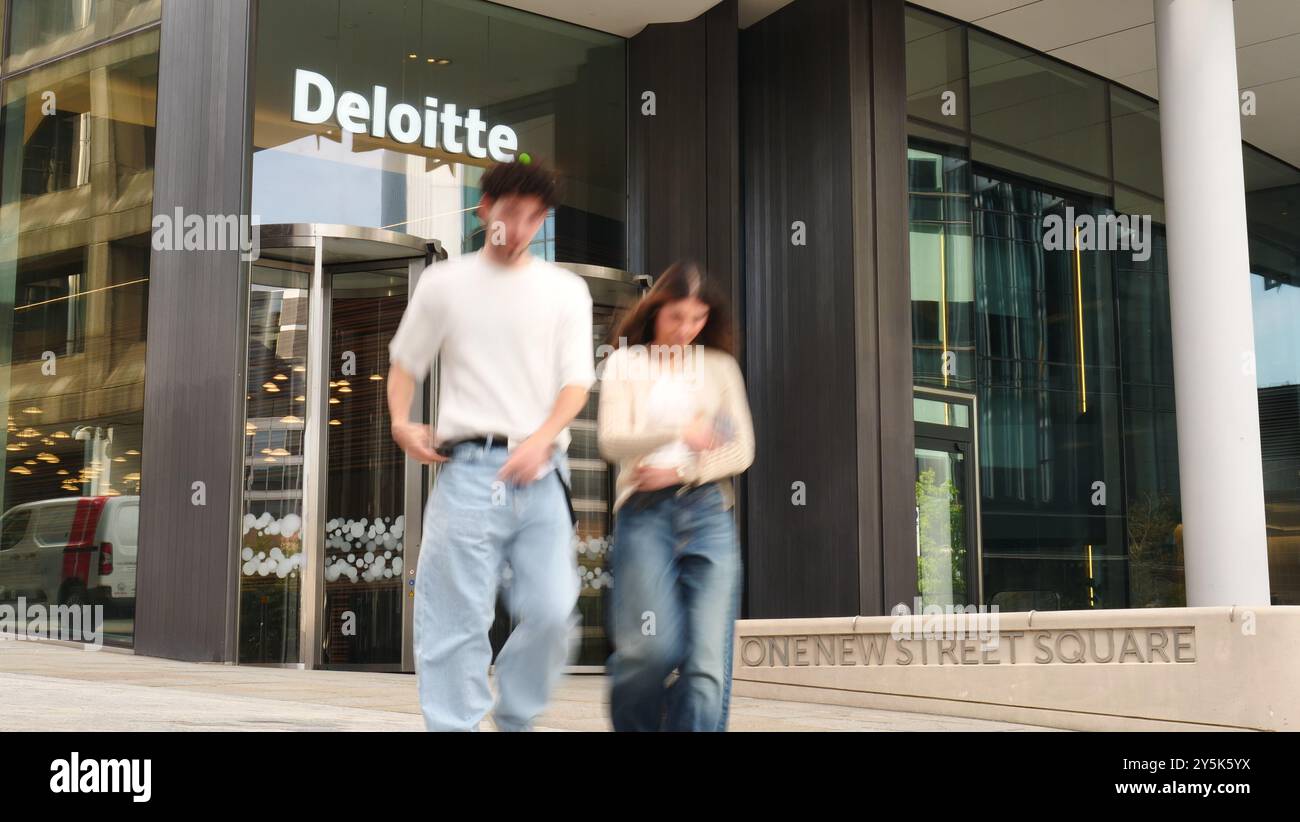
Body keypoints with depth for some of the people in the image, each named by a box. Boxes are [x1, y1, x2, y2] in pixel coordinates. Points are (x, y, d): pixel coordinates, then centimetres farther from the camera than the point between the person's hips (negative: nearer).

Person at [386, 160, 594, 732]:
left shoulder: (566, 290, 9)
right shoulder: (444, 283, 8)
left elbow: (577, 383, 3)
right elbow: (405, 361, 16)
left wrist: (540, 440, -13)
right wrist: (401, 422, -2)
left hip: (541, 469, 1)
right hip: (468, 466, -1)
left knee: (552, 610, -2)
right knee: (457, 616, -3)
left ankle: (514, 718, 20)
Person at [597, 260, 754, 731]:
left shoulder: (720, 366, 14)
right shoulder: (626, 363, 8)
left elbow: (741, 451, 8)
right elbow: (611, 441, -6)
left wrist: (678, 471, -6)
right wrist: (678, 432, -22)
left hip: (709, 511, 2)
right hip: (645, 513, -2)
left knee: (708, 661, -9)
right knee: (652, 648, -11)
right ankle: (633, 723, 19)